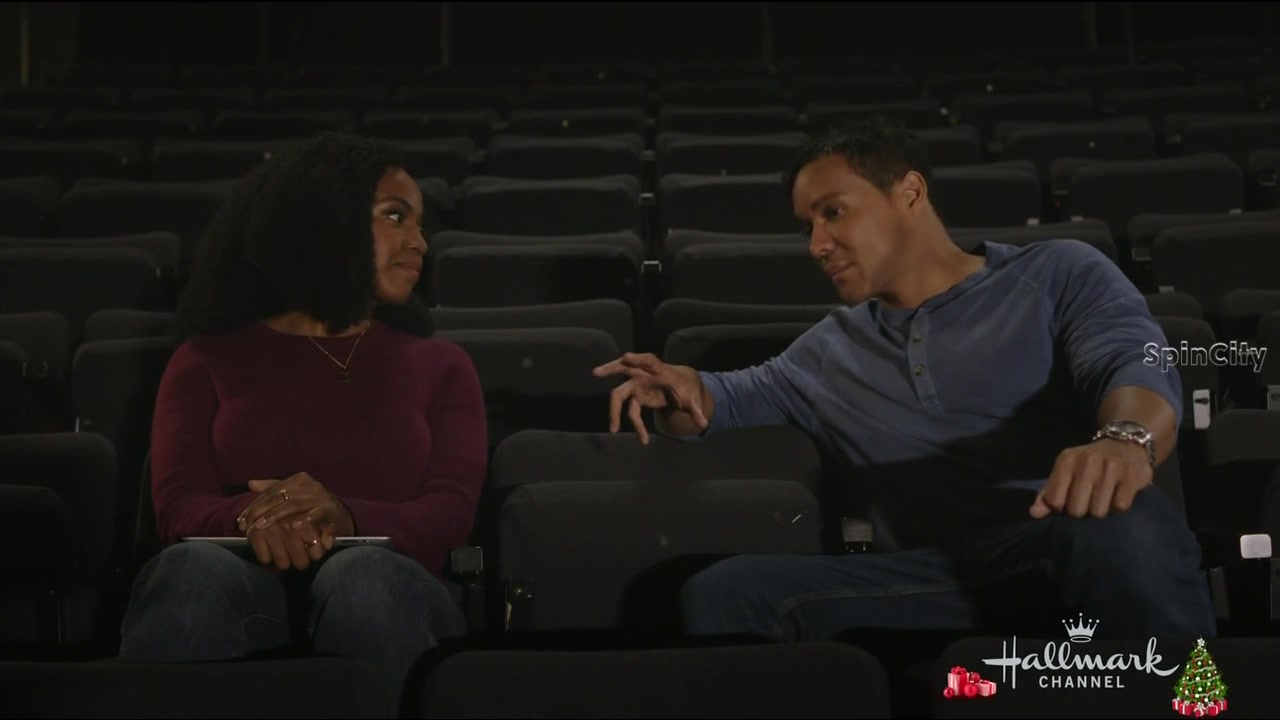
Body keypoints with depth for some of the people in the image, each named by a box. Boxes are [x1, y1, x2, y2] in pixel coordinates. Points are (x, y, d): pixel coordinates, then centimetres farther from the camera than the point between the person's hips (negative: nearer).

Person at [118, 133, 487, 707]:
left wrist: (347, 519, -18)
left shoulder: (439, 365, 22)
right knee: (195, 569, -37)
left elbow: (450, 513, 5)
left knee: (365, 572, -38)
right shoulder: (208, 358, 21)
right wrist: (251, 517, -20)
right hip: (247, 587, 0)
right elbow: (177, 506, 5)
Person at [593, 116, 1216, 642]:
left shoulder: (1056, 273, 13)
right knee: (724, 593, -22)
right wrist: (683, 390, 8)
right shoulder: (832, 346, 30)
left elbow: (1135, 362, -4)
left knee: (1126, 529, -41)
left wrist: (1125, 439, -32)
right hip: (931, 573, 4)